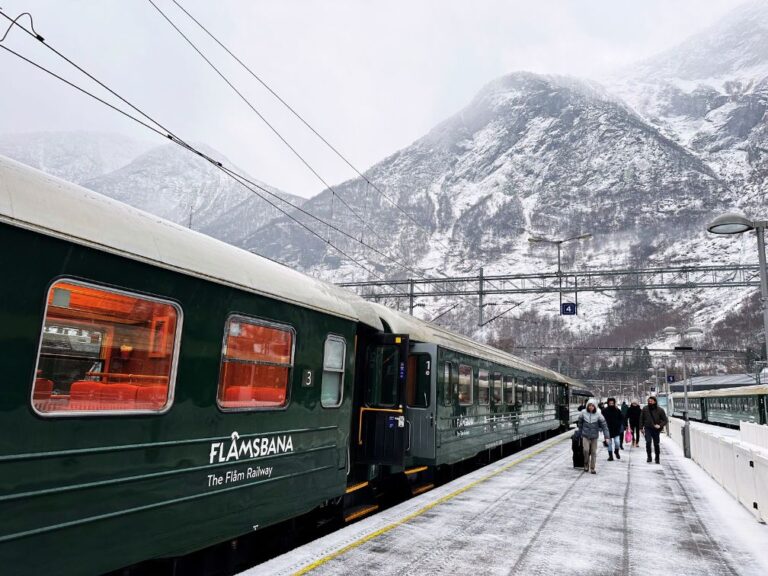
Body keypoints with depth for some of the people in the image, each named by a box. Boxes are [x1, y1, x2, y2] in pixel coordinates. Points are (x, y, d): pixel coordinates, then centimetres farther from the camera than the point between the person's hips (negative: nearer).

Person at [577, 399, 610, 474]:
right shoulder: (583, 413, -7)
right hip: (585, 435, -1)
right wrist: (580, 433, 12)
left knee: (593, 452, 5)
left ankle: (592, 468, 18)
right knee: (586, 450, -14)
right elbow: (580, 423, 7)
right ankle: (586, 465, 9)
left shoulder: (598, 415, -9)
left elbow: (604, 426, -7)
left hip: (594, 436, 1)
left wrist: (606, 437, -12)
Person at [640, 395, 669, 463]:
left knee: (656, 444, 8)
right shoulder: (645, 409, -2)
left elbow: (665, 420, 0)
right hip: (647, 428, 0)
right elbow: (641, 419, 9)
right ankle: (649, 457, -1)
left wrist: (660, 425, -16)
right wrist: (641, 427, 6)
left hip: (656, 429, 0)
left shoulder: (660, 410, -6)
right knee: (648, 442, -15)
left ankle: (657, 458, 25)